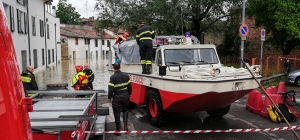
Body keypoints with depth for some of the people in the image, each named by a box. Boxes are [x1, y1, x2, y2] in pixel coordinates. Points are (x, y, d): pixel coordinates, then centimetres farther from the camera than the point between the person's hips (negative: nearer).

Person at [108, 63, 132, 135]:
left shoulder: (112, 77, -14)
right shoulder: (126, 75, 0)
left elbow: (111, 89, -15)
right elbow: (129, 86, 5)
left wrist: (109, 97, -2)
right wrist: (129, 94, 19)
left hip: (117, 97, -4)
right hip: (125, 96, 4)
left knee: (117, 114, 7)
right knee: (125, 110, 23)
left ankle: (118, 130, 14)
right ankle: (125, 126, 17)